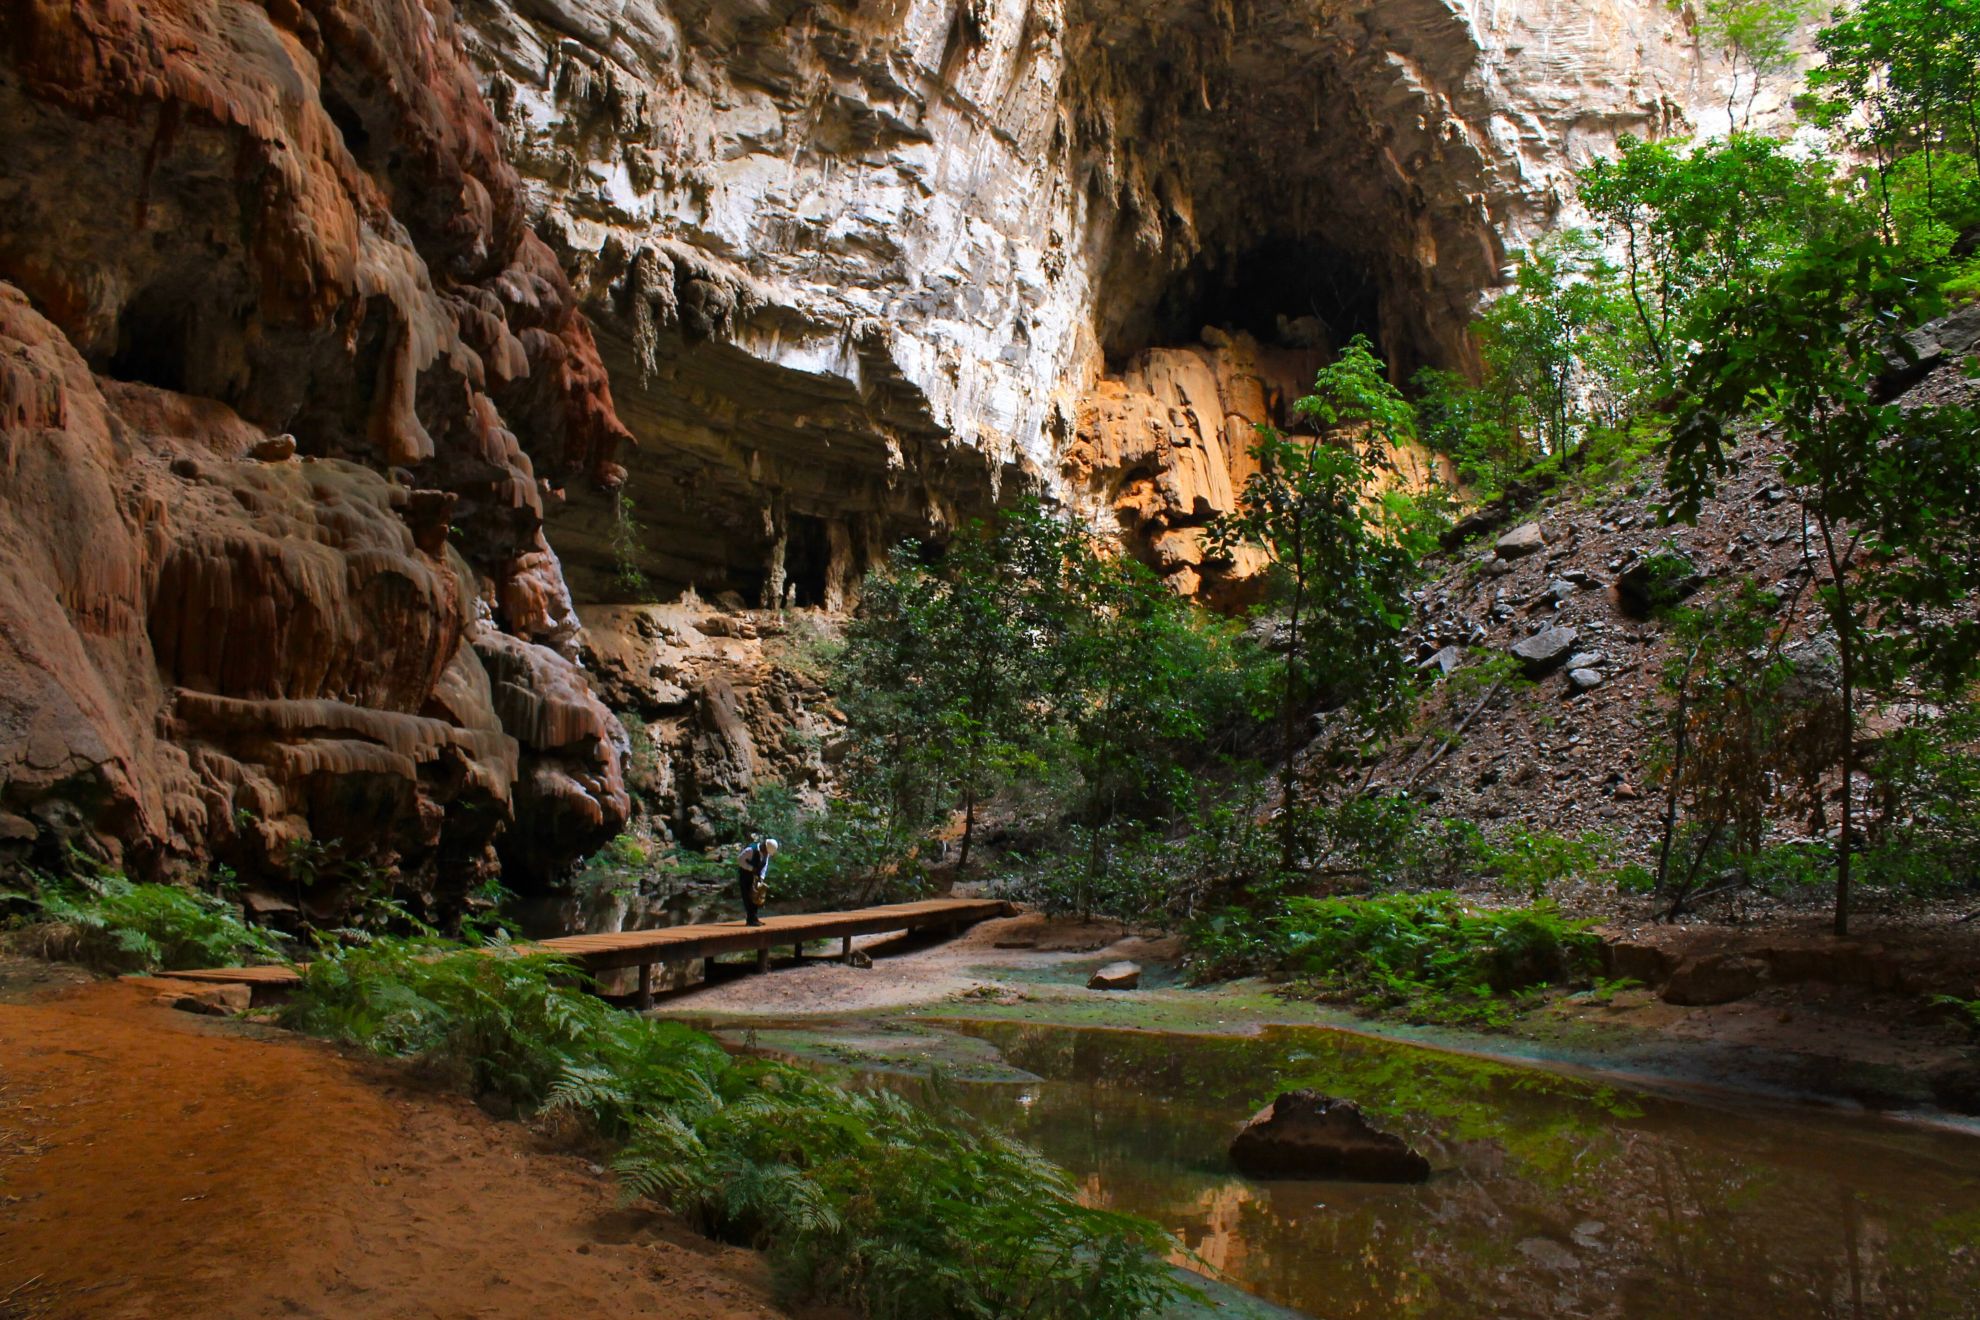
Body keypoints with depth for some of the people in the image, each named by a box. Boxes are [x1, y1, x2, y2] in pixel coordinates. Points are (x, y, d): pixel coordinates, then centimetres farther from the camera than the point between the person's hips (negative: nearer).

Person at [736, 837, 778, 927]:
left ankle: (753, 918, 15)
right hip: (745, 875, -7)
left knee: (755, 897, 8)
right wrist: (751, 868, -26)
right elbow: (740, 859, -23)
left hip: (755, 876, 7)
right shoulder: (751, 850, -26)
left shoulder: (766, 853, -4)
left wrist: (761, 878, -11)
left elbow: (764, 866, 2)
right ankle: (751, 919, -8)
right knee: (748, 897, -9)